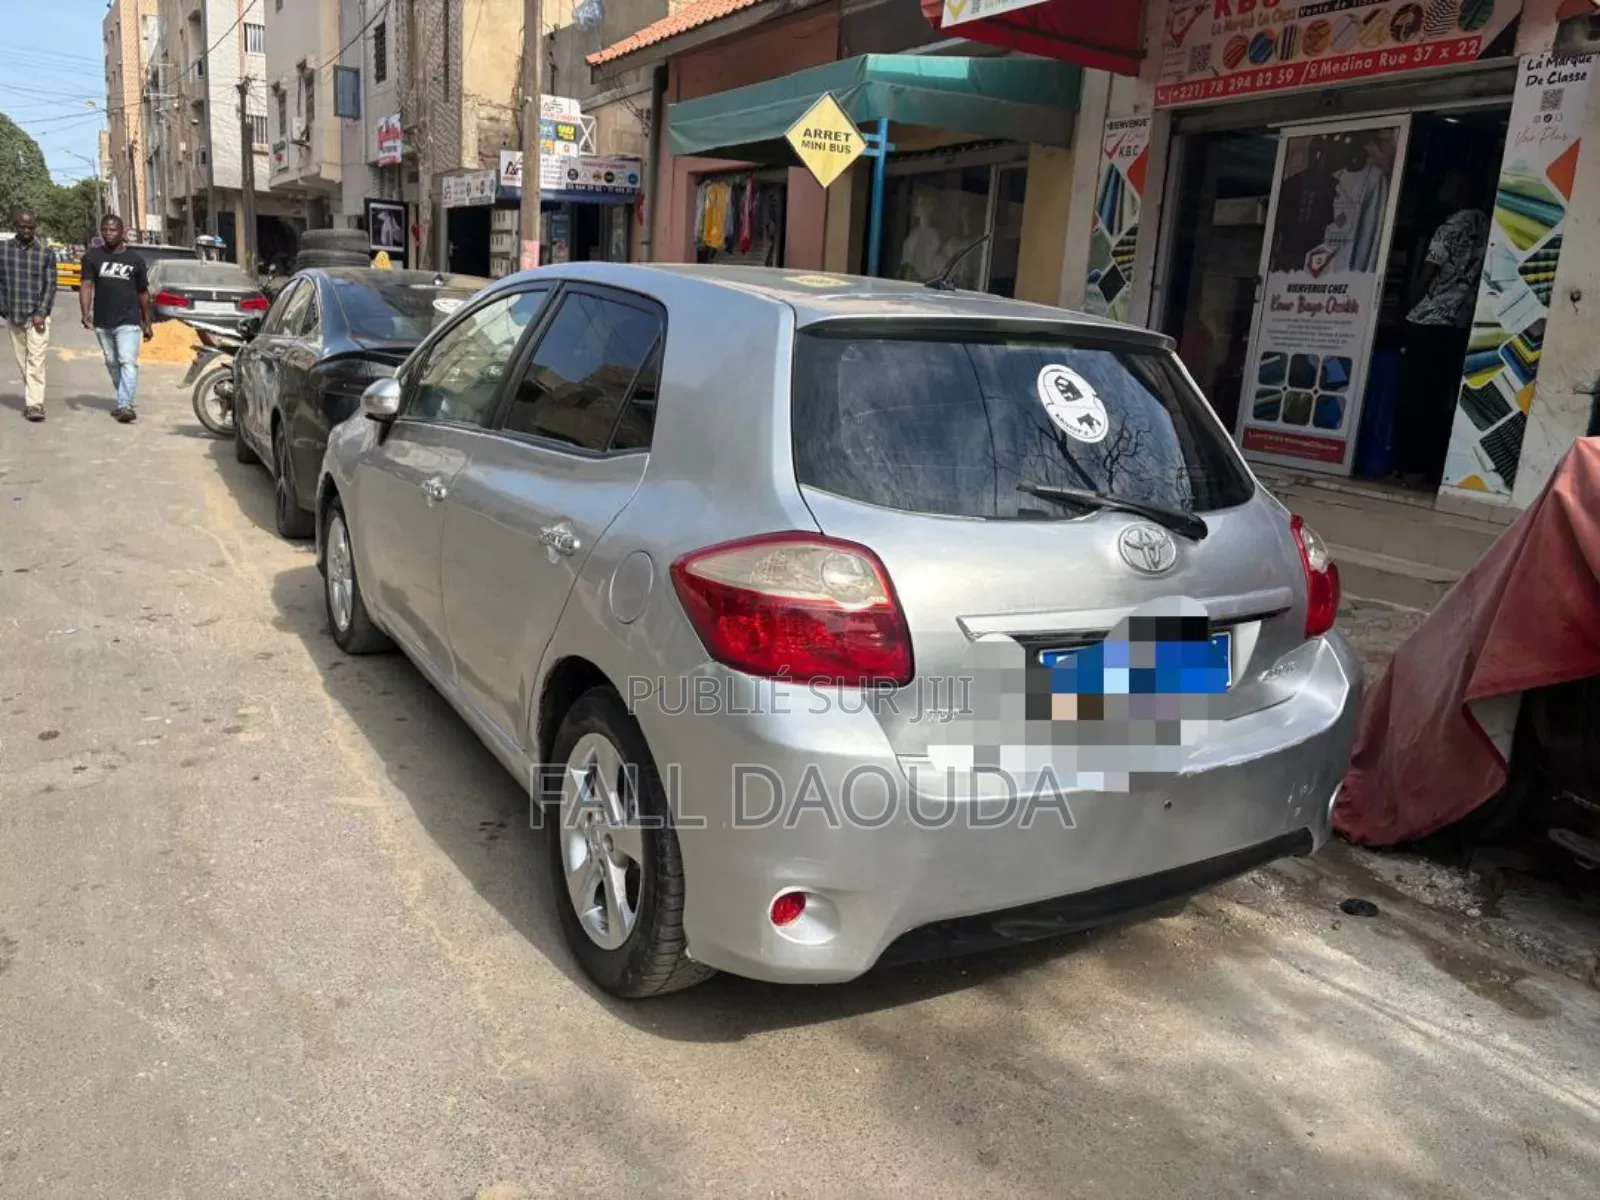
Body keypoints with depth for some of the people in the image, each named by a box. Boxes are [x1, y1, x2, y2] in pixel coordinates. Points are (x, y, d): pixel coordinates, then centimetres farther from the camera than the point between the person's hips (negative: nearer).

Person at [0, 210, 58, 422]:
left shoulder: (46, 253, 1)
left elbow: (50, 285, -1)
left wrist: (41, 313, -10)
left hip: (37, 316, -3)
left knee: (35, 362, -11)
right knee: (22, 362, 8)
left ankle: (35, 404, -14)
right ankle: (31, 400, 17)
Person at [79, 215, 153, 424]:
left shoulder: (135, 259, 6)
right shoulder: (92, 257, 5)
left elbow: (143, 292, 11)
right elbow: (87, 285, -4)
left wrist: (147, 323, 11)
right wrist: (86, 313, -19)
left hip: (128, 322, -2)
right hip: (102, 322, 3)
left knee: (128, 362, -16)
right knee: (112, 364, 12)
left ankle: (125, 405, -23)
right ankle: (123, 400, 26)